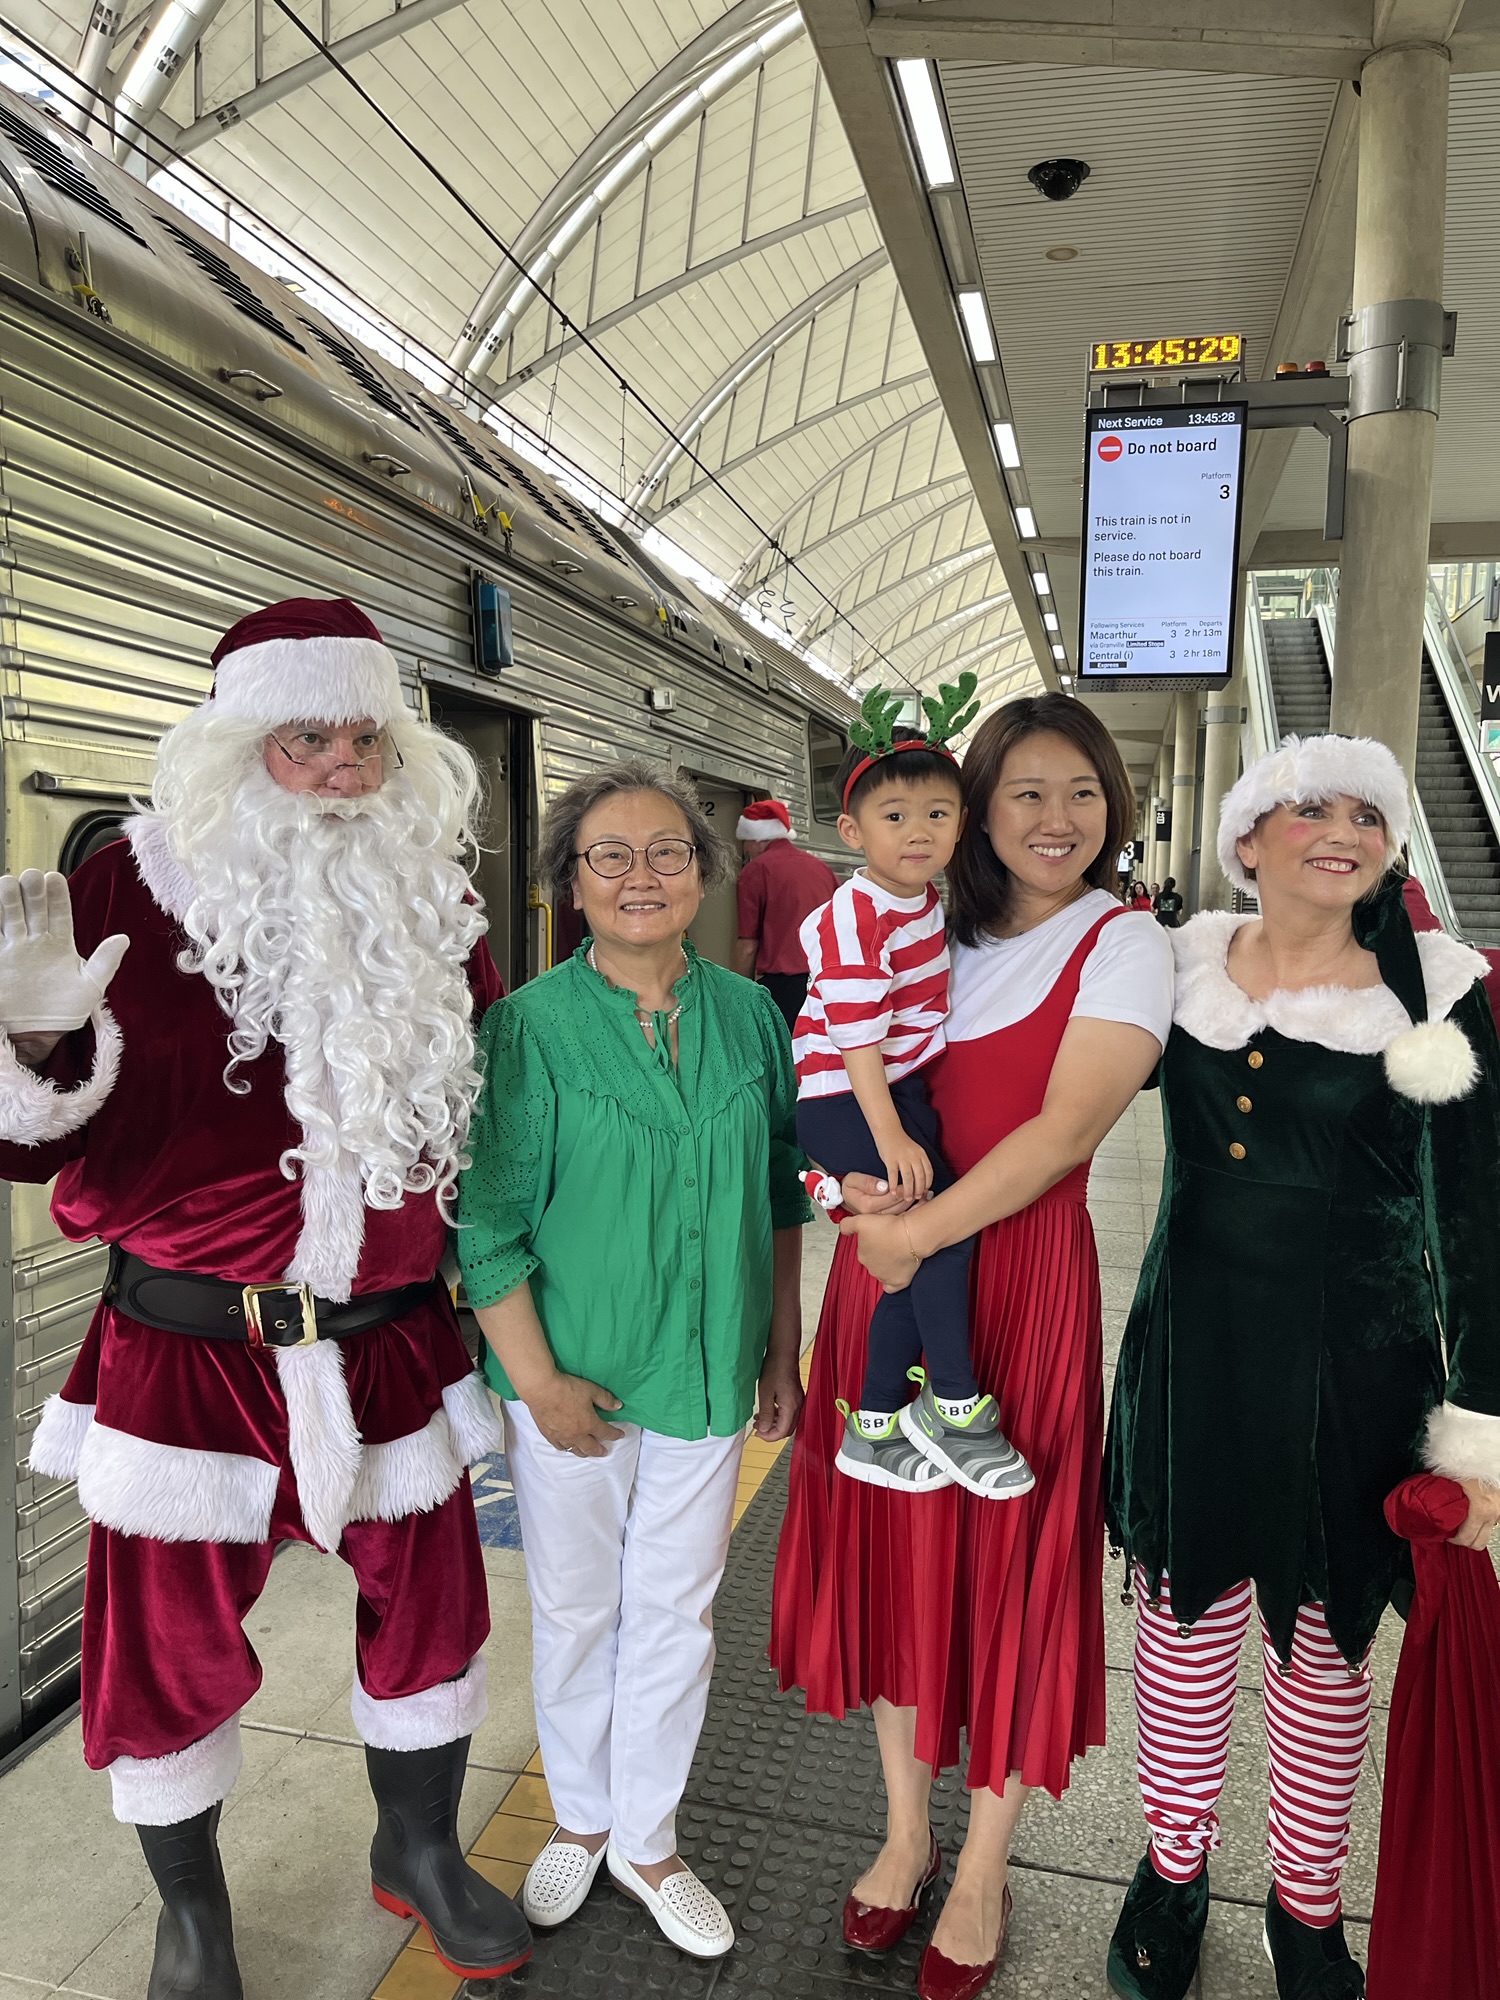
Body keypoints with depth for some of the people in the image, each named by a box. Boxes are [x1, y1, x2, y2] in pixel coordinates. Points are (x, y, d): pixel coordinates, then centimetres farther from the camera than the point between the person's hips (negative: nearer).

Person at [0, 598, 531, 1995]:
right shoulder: (136, 888, -9)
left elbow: (498, 1092, 15)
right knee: (174, 1641, 13)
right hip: (188, 1350, -3)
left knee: (428, 1598, 17)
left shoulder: (432, 904, 1)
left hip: (390, 1340, 3)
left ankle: (420, 1850, 47)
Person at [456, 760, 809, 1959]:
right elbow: (486, 1221, -10)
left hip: (708, 1375, 2)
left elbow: (783, 1193, 6)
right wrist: (537, 1379, -12)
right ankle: (580, 1818, 46)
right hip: (570, 1379, -2)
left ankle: (646, 1841, 42)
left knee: (675, 1616, 17)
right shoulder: (529, 1026, -12)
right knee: (575, 1611, 19)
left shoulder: (749, 1016, -2)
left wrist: (783, 1351, 7)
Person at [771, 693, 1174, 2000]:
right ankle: (907, 1832, 37)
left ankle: (983, 1877, 31)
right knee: (892, 1545, 13)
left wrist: (920, 1232, -18)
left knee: (1002, 1560, 7)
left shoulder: (1124, 945, -5)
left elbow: (1063, 1130, -16)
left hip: (1018, 1286, -4)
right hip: (887, 1272, 5)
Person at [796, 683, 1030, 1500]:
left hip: (902, 1089, 8)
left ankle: (875, 1426, 17)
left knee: (924, 1249, 3)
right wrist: (889, 1137, -24)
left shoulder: (928, 899, 8)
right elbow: (857, 1034, -21)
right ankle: (954, 1407, 0)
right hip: (843, 1099, -8)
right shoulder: (855, 918, -18)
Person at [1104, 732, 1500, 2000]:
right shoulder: (1179, 967, -1)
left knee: (1323, 1641, 15)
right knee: (1186, 1612, 15)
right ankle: (1175, 1867, 39)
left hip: (1352, 1359, -1)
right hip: (1192, 1342, 2)